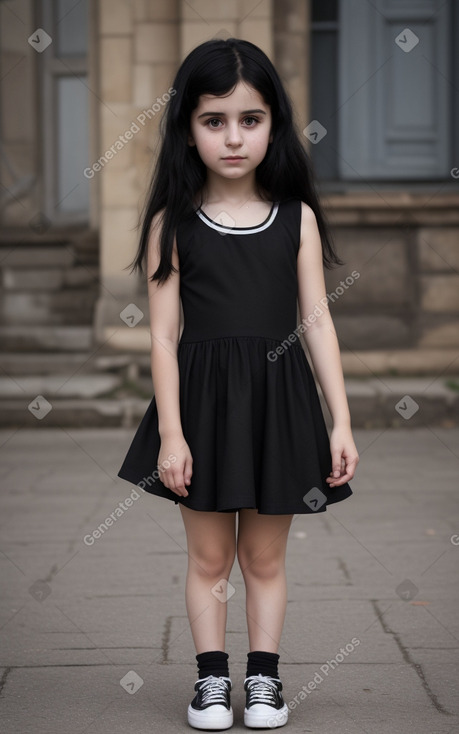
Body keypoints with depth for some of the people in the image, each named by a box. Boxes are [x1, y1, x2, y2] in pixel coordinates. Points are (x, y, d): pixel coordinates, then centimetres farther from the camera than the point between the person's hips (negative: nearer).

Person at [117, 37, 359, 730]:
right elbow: (164, 335, -5)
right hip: (202, 401, -1)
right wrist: (170, 433, -9)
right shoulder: (173, 224, -4)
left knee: (265, 556, 11)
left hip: (279, 400, 1)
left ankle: (265, 677, 24)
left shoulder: (296, 218, 0)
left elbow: (317, 323, 1)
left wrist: (341, 421, -2)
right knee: (209, 557, 9)